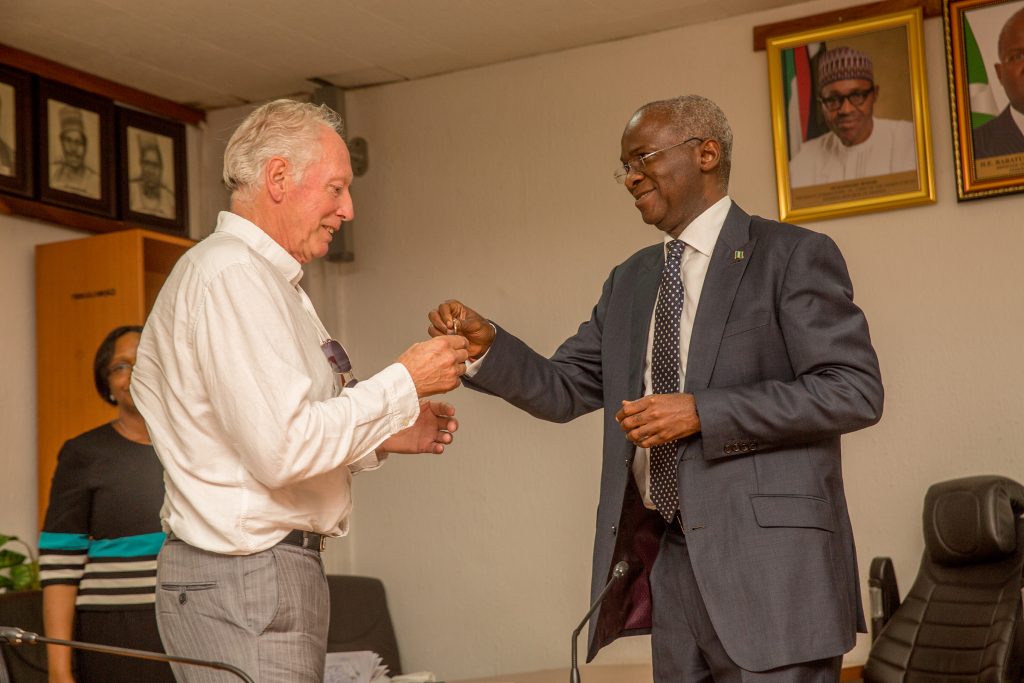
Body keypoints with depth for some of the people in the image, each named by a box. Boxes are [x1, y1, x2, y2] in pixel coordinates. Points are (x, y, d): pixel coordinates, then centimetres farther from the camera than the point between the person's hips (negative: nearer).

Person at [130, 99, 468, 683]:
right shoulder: (232, 274, -14)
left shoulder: (259, 276, 19)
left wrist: (382, 438, 12)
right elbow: (282, 448, -23)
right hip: (247, 583, -10)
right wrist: (404, 383, -13)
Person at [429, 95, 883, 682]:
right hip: (672, 560, 6)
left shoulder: (793, 256, -4)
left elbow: (855, 390, -12)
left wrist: (701, 412, -17)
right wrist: (485, 344, -3)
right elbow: (564, 390, 16)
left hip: (770, 562, -6)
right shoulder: (631, 280, 17)